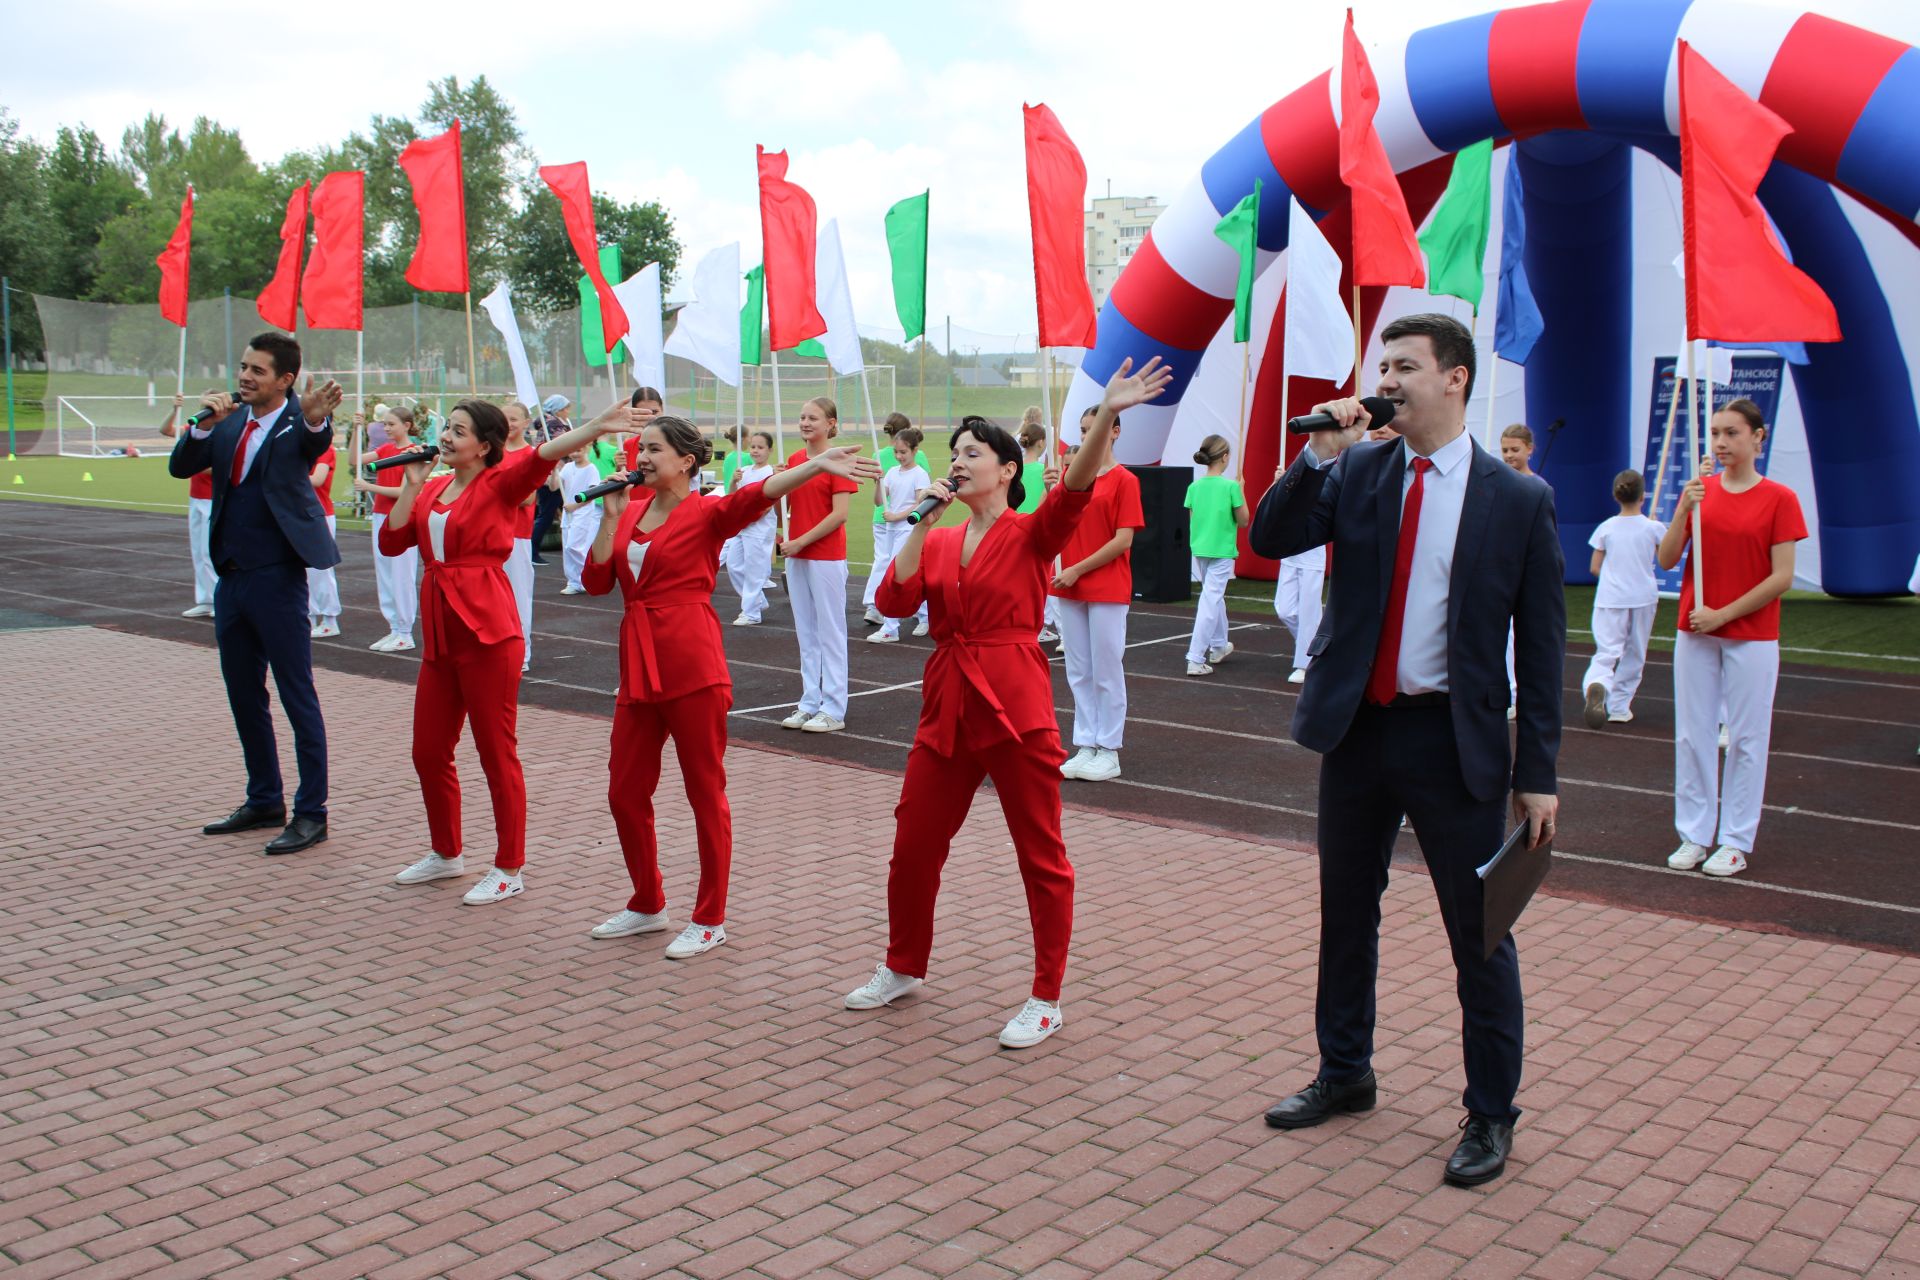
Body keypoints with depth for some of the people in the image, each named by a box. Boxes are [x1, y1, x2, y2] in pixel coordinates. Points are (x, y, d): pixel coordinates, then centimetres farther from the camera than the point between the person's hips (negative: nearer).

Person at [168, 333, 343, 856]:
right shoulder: (229, 421, 8)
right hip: (231, 577, 8)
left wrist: (316, 420, -54)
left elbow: (316, 444, -31)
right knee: (244, 696, 16)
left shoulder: (296, 422, -9)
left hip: (277, 578, -8)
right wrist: (204, 425, -14)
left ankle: (311, 813, 7)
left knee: (298, 697, -1)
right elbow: (179, 468, 2)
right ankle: (264, 801, 29)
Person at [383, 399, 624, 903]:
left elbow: (542, 456, -23)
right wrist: (412, 484, 1)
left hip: (487, 633, -7)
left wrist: (596, 428, -39)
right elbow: (391, 542, 7)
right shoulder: (434, 489, 13)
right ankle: (446, 854, 34)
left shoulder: (500, 482, -6)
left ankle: (509, 870, 12)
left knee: (497, 753, 0)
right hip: (440, 633, 7)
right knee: (429, 752, 15)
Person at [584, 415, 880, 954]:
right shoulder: (631, 511, 12)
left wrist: (816, 465, -39)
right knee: (625, 791, 13)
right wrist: (612, 514, -1)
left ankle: (710, 920, 14)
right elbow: (597, 581, 6)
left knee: (705, 791, 3)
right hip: (638, 665, 7)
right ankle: (648, 905, 31)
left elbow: (758, 494, -23)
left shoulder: (706, 513, -5)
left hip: (692, 666, -7)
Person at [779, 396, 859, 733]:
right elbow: (783, 503, 13)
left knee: (830, 632, 0)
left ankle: (833, 710, 5)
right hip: (796, 556, 7)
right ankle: (810, 703, 20)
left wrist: (801, 542, -17)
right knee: (806, 632, 12)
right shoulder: (794, 460, 10)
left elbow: (840, 514, -16)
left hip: (827, 558, -7)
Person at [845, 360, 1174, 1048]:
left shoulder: (1031, 534, -3)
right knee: (913, 844, 13)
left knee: (1041, 855, 2)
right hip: (947, 707, 5)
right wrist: (924, 521, -5)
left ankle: (1046, 999, 15)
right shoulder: (936, 542, 11)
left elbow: (1077, 490, -22)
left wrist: (1106, 415, -37)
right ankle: (903, 967, 35)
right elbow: (894, 601, -2)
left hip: (1016, 708, -5)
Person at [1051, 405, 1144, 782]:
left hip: (1108, 591, -6)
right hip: (1071, 589, 6)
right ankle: (1086, 747, 18)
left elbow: (1124, 540, -12)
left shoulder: (1124, 480, -7)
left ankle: (1109, 752, 9)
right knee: (1079, 672, 9)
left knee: (1107, 671, 1)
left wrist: (1077, 570, -13)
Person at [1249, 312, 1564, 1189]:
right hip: (1356, 725, 4)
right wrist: (1317, 456, -18)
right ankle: (1344, 1074, 37)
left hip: (1455, 739, -3)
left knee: (1479, 933, 4)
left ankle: (1490, 1114, 22)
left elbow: (1541, 645, -4)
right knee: (1345, 915, 17)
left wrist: (1538, 772, -7)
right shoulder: (1356, 471, 3)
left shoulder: (1519, 500, -5)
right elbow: (1269, 540, -7)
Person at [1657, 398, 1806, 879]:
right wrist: (1685, 510, -16)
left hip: (1751, 637, -3)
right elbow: (1667, 560, -2)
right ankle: (1694, 834, 16)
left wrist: (1723, 614, -13)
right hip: (1694, 632, 3)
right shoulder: (1699, 491, 4)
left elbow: (1782, 577, -10)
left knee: (1746, 737, 3)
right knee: (1692, 734, 6)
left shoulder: (1779, 499, -6)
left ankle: (1736, 842, 12)